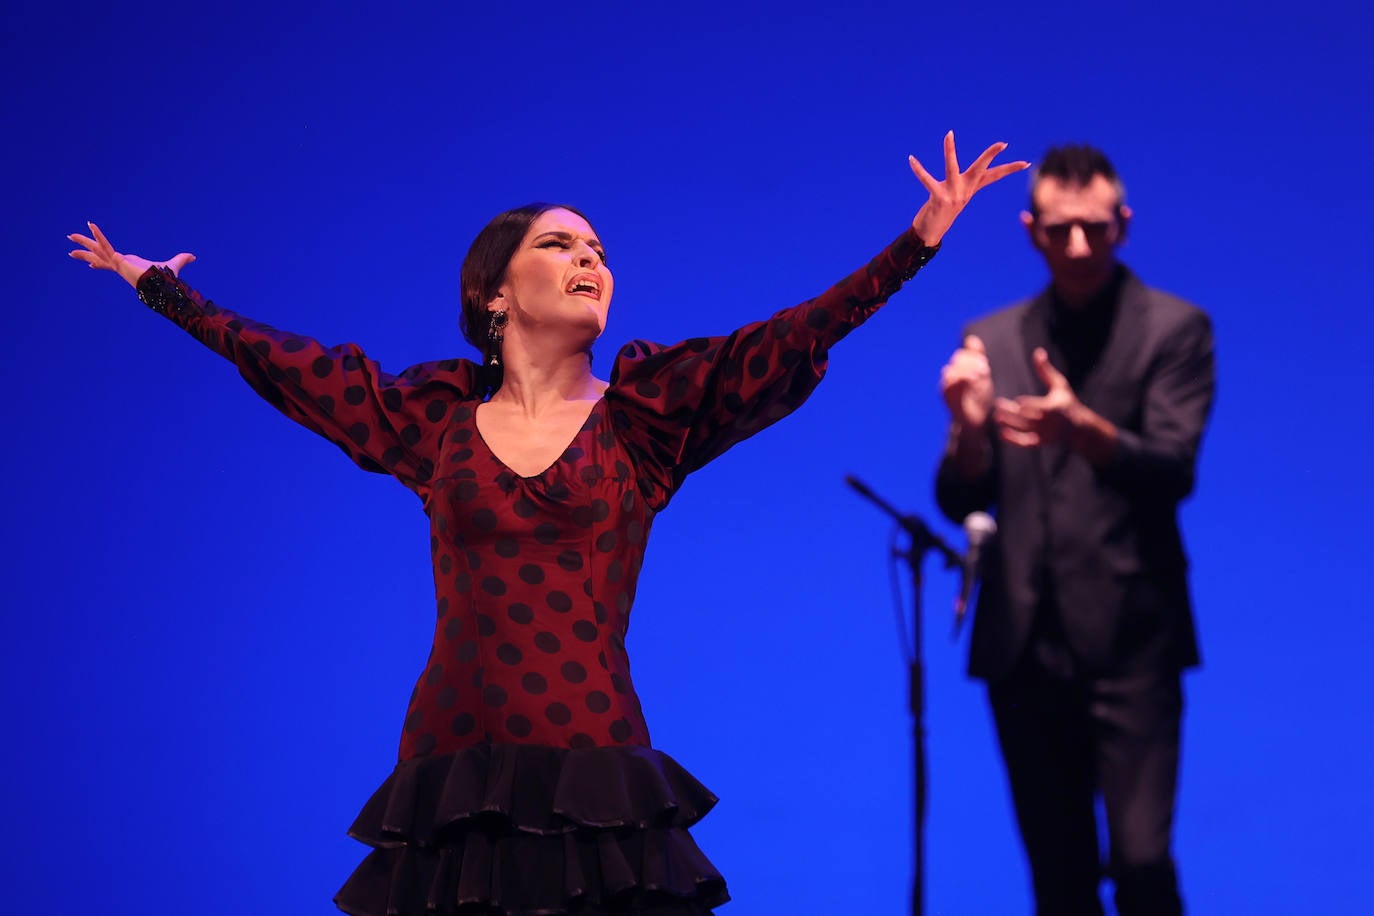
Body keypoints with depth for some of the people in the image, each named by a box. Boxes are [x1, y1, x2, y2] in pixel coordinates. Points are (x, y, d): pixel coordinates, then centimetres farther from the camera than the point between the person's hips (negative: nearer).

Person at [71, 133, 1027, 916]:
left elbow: (793, 339, -2)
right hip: (449, 772, 1)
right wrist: (157, 285, 24)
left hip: (594, 778, -1)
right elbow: (277, 357, 17)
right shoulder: (436, 421, 9)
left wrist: (922, 236, -9)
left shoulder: (644, 417, 7)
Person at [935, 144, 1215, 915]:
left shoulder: (1174, 328, 1)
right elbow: (960, 503, 8)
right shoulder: (992, 339, 11)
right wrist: (968, 427, -13)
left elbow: (1173, 471, -11)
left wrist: (1084, 429, -30)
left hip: (1128, 636, -3)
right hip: (1023, 642, 4)